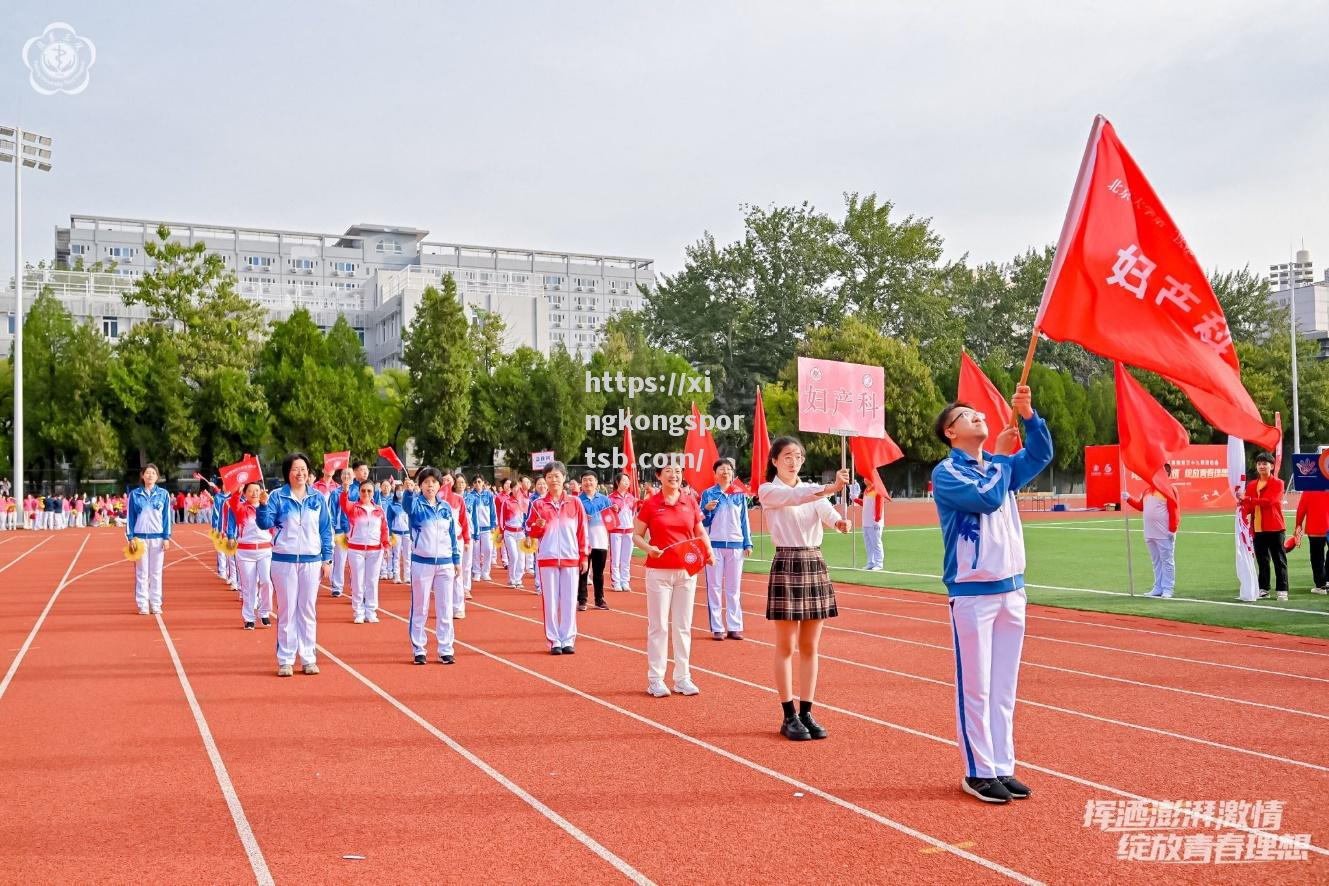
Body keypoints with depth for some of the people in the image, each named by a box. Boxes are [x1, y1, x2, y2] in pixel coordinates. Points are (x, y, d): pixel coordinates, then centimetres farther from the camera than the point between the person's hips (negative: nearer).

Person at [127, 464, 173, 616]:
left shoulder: (163, 494, 4)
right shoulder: (134, 494, 4)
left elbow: (167, 516, 4)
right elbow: (130, 517, 5)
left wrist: (167, 537, -1)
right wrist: (131, 537, -2)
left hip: (157, 538, 0)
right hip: (140, 537, 0)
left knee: (156, 573, 3)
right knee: (141, 573, 1)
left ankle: (156, 605, 8)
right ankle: (143, 605, 6)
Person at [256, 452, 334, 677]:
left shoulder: (318, 497, 5)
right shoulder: (278, 496, -1)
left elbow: (326, 530, 9)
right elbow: (265, 524, -8)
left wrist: (327, 558, 5)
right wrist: (263, 505, -26)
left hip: (311, 560, 2)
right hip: (284, 560, -2)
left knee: (308, 610, 7)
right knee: (286, 610, 3)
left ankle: (309, 658, 14)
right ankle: (285, 660, 9)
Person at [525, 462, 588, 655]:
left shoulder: (575, 502, 4)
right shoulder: (538, 505, 4)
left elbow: (582, 530, 6)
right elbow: (530, 531, 7)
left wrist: (584, 555, 4)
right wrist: (537, 526, -15)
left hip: (570, 558, 0)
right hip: (547, 558, 0)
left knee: (569, 601, 3)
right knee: (550, 601, 2)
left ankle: (568, 640, 11)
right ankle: (554, 641, 8)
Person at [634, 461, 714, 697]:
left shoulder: (691, 503, 5)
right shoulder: (650, 504, -2)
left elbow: (700, 532, 14)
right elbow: (636, 535, 1)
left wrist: (709, 551, -3)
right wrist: (648, 548, -18)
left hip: (687, 571, 3)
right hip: (659, 571, -3)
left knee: (683, 626, 10)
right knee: (658, 626, 2)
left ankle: (682, 678, 19)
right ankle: (655, 680, 10)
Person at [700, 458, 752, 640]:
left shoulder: (739, 495, 9)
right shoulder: (708, 494, 3)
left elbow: (744, 520, 12)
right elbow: (703, 522, 3)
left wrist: (748, 543, 6)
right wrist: (707, 509, -16)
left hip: (735, 545, 2)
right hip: (714, 545, -2)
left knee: (734, 588, 5)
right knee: (714, 587, -1)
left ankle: (735, 627, 9)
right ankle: (717, 628, 3)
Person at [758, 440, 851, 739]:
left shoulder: (812, 490, 11)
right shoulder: (768, 491, -3)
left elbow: (825, 510, -9)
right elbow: (795, 497, -24)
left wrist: (839, 521, -33)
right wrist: (830, 487, -39)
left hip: (815, 566, 5)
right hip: (787, 566, -5)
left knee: (810, 647, 8)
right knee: (787, 647, 1)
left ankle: (806, 712, 16)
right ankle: (789, 717, 9)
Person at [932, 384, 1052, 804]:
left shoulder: (1002, 465, 16)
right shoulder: (946, 473, -5)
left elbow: (1042, 454, 4)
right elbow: (987, 498, -18)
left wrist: (1028, 416, -10)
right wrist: (1000, 456, -4)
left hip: (1012, 590, 7)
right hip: (972, 593, -6)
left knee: (1004, 689, 10)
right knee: (976, 689, -3)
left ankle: (1002, 768, 17)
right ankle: (978, 773, 4)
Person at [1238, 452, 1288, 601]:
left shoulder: (1278, 484, -2)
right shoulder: (1251, 485, 12)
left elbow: (1268, 501, -18)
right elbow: (1248, 507, 6)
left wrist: (1247, 499, -24)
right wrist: (1243, 506, -18)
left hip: (1274, 528, -4)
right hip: (1257, 528, 4)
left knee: (1279, 560, 0)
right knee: (1262, 560, 9)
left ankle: (1282, 590, 2)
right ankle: (1264, 589, 15)